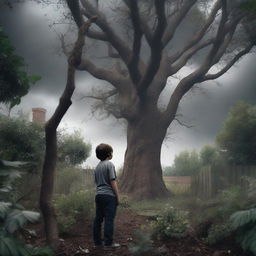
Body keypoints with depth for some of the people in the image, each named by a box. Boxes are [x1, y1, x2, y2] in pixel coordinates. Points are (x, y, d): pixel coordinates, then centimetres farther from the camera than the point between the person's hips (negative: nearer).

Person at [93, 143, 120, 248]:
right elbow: (113, 182, -12)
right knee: (109, 219, -4)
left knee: (98, 219, 9)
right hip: (109, 195, -8)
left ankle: (97, 241, 14)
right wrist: (117, 196, -8)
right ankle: (108, 242, -4)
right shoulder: (109, 164, -9)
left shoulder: (97, 167, 15)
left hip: (98, 195, 8)